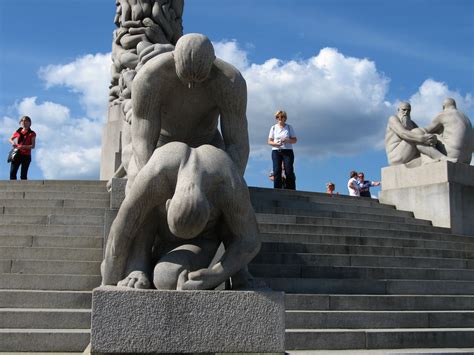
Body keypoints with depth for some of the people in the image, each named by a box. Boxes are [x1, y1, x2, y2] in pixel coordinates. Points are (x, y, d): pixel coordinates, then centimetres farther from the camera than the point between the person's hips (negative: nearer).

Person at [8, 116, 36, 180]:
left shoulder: (32, 134, 2)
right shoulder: (18, 132, 12)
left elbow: (33, 146, -5)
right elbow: (10, 139, 25)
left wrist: (23, 146, -19)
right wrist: (13, 142, 2)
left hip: (26, 156, -3)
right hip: (17, 154, 3)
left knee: (23, 175, -3)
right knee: (12, 173, -6)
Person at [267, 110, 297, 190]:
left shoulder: (289, 127, 11)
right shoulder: (273, 128, 12)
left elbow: (294, 140, 8)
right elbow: (269, 141, 9)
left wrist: (287, 140, -13)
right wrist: (276, 143, -12)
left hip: (287, 151, -1)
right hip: (276, 151, 1)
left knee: (289, 171, -10)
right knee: (277, 171, -7)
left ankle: (291, 191, -9)